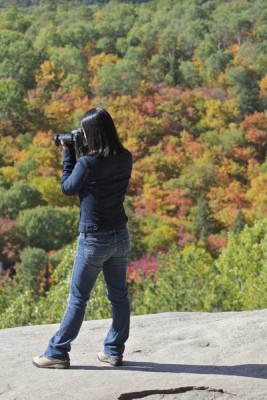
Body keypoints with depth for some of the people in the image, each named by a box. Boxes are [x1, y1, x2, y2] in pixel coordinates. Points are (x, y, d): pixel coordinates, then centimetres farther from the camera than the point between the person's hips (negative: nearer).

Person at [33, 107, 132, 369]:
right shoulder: (125, 159, -3)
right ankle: (114, 351, 21)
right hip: (120, 236, 5)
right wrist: (79, 154, 5)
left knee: (78, 298, 4)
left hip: (94, 240, -5)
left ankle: (57, 353, 12)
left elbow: (68, 188, -5)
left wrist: (68, 154, 2)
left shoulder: (87, 163, -20)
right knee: (119, 295, 12)